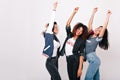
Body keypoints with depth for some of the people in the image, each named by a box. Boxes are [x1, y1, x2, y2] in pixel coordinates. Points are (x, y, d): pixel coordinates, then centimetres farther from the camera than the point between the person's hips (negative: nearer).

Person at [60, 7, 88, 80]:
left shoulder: (81, 41, -4)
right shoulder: (69, 35, 9)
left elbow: (81, 55, -9)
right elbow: (68, 24, 0)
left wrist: (80, 68, -18)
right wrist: (74, 12, -7)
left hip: (76, 61, -5)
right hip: (68, 60, 5)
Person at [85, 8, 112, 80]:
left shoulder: (98, 38, -8)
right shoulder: (90, 35, 6)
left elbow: (104, 27, -19)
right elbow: (90, 23, 3)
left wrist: (108, 16, -21)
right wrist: (93, 13, 0)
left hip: (94, 60, -5)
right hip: (93, 60, 5)